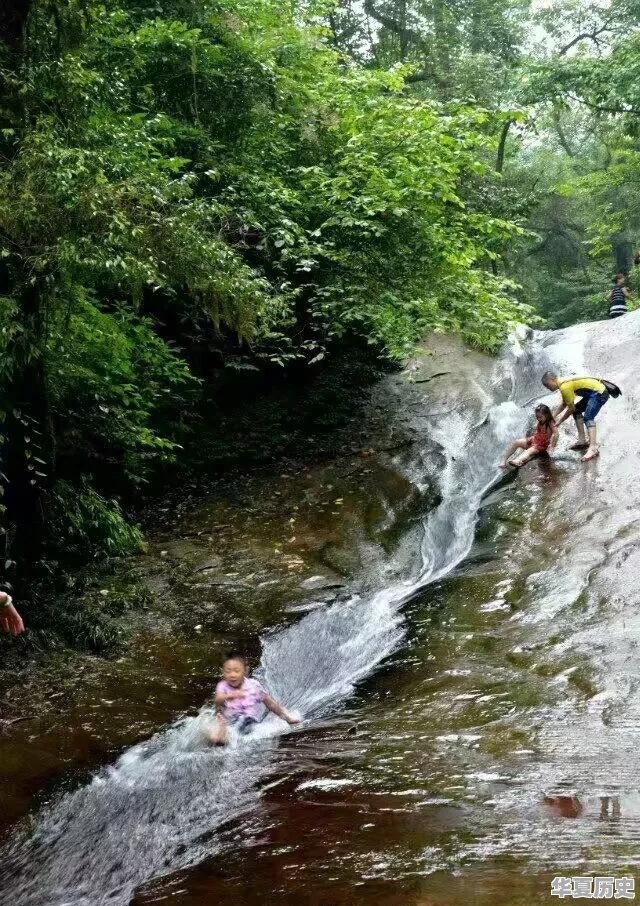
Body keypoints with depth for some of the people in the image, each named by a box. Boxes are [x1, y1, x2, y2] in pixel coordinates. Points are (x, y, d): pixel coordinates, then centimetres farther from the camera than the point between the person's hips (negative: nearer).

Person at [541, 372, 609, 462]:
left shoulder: (565, 387, -20)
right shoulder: (564, 383, 12)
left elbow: (571, 408, -13)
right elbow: (563, 404, 26)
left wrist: (560, 421, -2)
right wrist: (553, 417, 23)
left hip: (599, 393, -11)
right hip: (594, 393, 11)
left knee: (588, 417, -24)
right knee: (577, 410, 20)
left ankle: (593, 448, -37)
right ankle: (582, 440, 17)